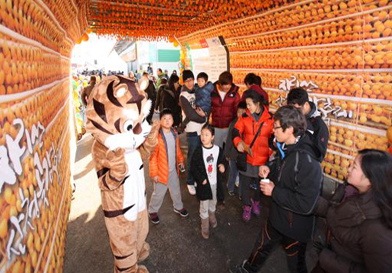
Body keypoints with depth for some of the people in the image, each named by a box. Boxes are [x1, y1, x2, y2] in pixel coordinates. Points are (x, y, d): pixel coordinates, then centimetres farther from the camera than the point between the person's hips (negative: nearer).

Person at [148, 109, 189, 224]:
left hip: (173, 170, 6)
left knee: (176, 190, 24)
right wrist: (154, 173, -17)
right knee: (159, 193, 12)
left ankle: (178, 207, 48)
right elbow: (153, 156, -19)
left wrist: (180, 160, 8)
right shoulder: (156, 136, -23)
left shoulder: (174, 133, -2)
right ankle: (152, 211, 37)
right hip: (161, 171, -6)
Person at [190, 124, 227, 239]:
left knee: (213, 203, 24)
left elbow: (222, 160, 8)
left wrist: (222, 165, -14)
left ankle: (212, 218, 53)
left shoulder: (218, 149, -7)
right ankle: (205, 227, 29)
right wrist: (201, 179, -18)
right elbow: (193, 168, -10)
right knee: (204, 206, 9)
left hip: (215, 183, 3)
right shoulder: (198, 151, -14)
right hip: (204, 183, -3)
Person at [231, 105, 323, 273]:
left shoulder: (308, 163, -33)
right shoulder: (287, 148, -6)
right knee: (262, 245, 30)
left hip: (295, 227, -8)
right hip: (277, 215, 8)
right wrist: (270, 167, -6)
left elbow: (305, 205, -34)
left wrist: (274, 191, -25)